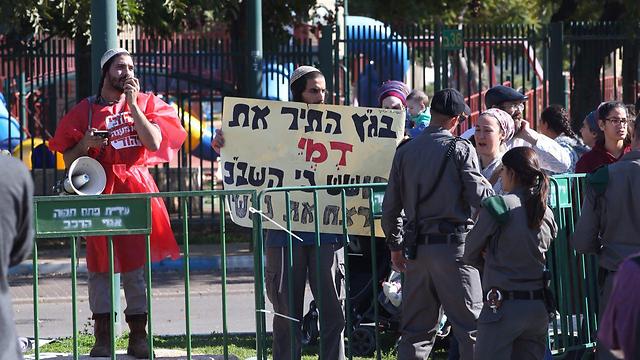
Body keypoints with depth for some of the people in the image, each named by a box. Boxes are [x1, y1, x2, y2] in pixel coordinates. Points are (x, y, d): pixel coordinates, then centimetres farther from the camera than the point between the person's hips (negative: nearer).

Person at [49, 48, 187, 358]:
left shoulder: (145, 103, 8)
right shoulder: (85, 110, 6)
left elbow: (154, 143, -7)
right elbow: (69, 160, 7)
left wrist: (132, 105, -9)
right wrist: (85, 144, -13)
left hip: (136, 187, 0)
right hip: (101, 190, 0)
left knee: (137, 262, 0)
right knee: (101, 263, -1)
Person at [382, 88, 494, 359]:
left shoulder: (405, 152, 8)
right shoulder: (461, 149, -6)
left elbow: (390, 207, 10)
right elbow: (478, 197, -9)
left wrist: (395, 245, 20)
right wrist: (487, 186, 13)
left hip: (416, 247, 5)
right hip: (453, 245, -5)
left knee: (415, 329, 9)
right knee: (470, 326, -2)